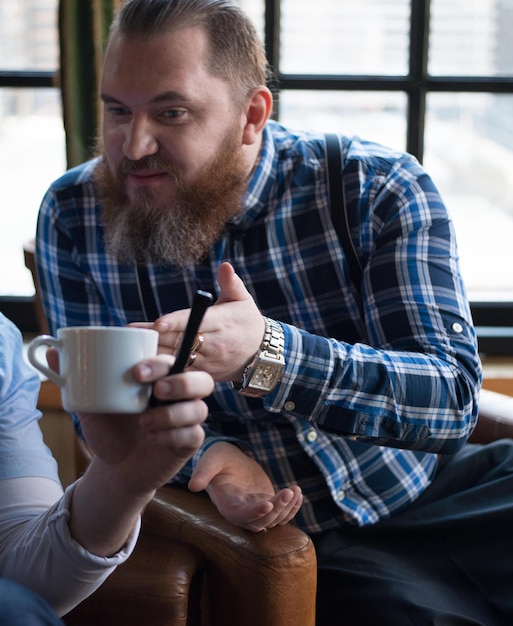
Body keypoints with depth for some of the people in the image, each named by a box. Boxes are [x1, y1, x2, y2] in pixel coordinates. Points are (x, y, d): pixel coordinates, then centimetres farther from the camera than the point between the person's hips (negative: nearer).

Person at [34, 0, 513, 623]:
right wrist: (207, 451, -20)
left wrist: (267, 357, -35)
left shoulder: (377, 188, -10)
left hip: (442, 493, 2)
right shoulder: (73, 215, -2)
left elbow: (453, 396, -19)